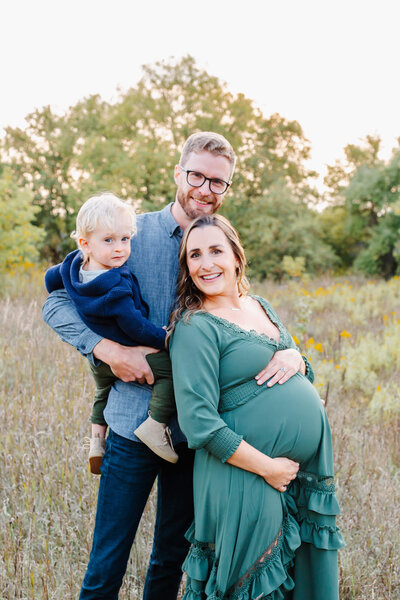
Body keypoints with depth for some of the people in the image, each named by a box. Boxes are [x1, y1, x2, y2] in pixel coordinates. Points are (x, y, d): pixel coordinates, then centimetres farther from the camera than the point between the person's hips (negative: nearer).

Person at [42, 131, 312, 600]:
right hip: (134, 421, -3)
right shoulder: (134, 235, -4)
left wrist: (290, 353, -15)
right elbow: (57, 303, -5)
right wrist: (109, 350, -20)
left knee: (173, 557, 19)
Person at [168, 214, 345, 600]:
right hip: (246, 481, -8)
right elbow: (199, 422, -20)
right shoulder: (195, 327, -13)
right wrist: (267, 467, -18)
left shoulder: (261, 306, 11)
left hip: (307, 472, 8)